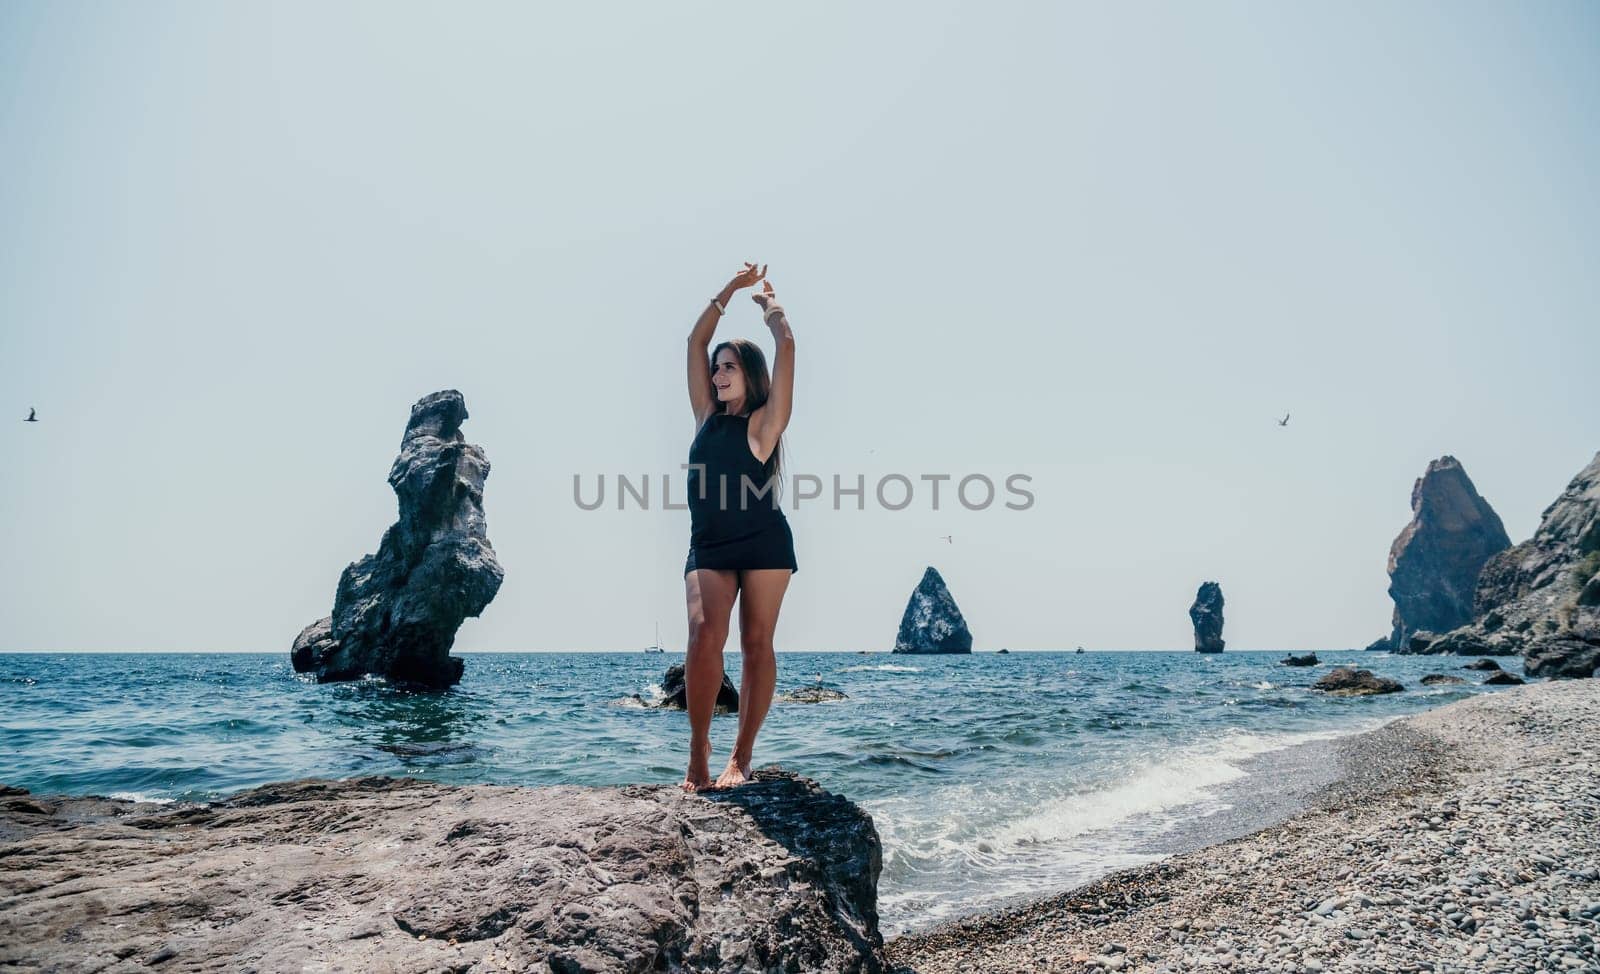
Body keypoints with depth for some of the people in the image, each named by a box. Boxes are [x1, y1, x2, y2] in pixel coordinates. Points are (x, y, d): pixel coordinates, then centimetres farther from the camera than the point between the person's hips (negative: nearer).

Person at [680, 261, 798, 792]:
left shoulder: (763, 422, 2)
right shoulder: (707, 415, 14)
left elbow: (786, 344, -3)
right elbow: (696, 342, 16)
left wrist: (769, 301, 14)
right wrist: (731, 289, 18)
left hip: (764, 544, -3)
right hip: (707, 547, 3)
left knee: (756, 643, -2)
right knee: (704, 635, -15)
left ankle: (742, 756, 2)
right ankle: (698, 754, -11)